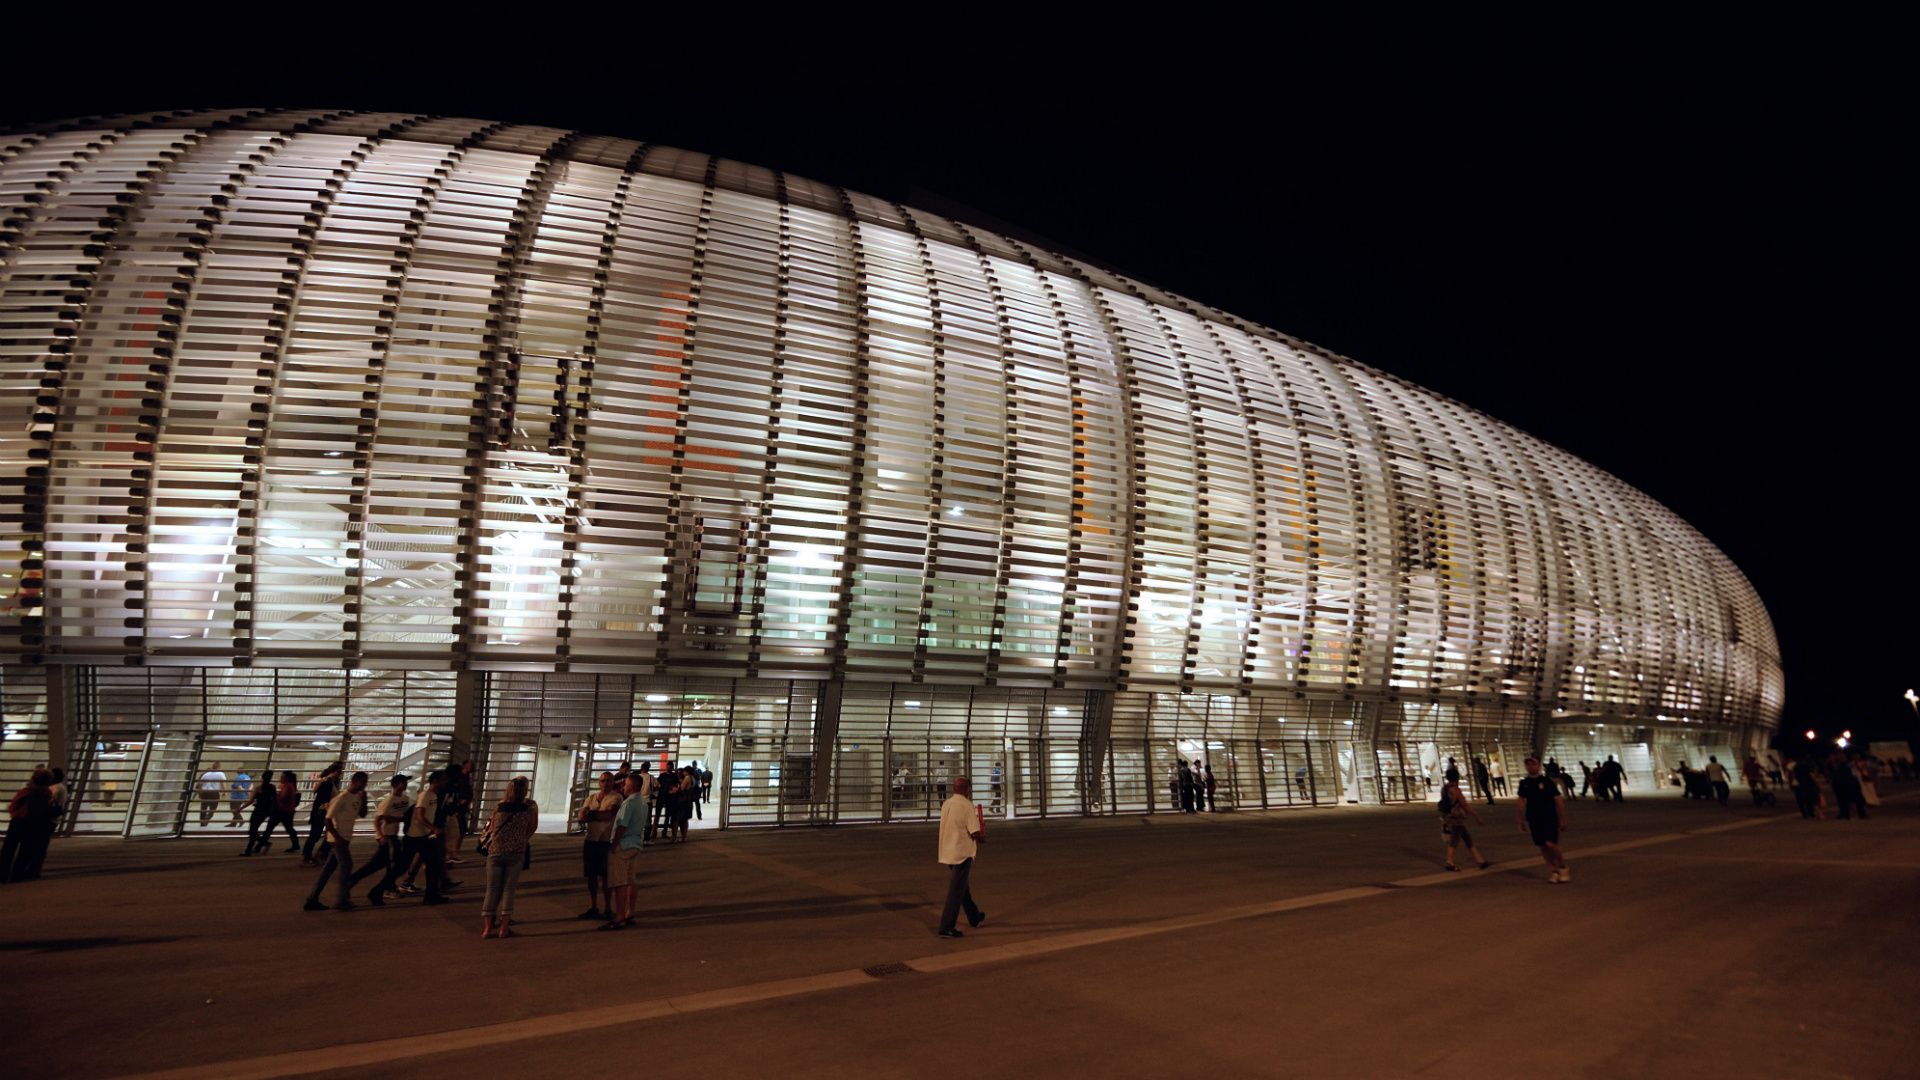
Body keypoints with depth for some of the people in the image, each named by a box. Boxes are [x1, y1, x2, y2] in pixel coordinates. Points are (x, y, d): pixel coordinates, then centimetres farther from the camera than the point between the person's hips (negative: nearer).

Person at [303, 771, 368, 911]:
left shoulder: (357, 797, 7)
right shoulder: (342, 798, -19)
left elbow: (362, 814, 12)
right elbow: (327, 819, -19)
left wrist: (364, 800, -4)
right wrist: (337, 837, -20)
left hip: (345, 838, 8)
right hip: (338, 838, -8)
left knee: (329, 868, 11)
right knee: (346, 866, -4)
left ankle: (313, 899, 16)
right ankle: (342, 900, 5)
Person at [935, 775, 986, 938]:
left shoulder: (946, 804, 5)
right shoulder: (967, 805, -17)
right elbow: (975, 833, -20)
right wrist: (983, 835, 2)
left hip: (947, 853, 8)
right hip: (962, 854, -8)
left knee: (962, 887, 22)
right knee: (956, 891, 0)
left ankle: (974, 917, 39)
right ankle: (946, 928, 1)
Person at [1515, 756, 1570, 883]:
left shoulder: (1547, 781, -6)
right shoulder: (1524, 783, 5)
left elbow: (1558, 800, -4)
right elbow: (1521, 801, 11)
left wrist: (1562, 819, -6)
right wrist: (1521, 819, 9)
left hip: (1550, 818, -4)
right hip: (1534, 820, 4)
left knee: (1550, 844, -16)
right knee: (1542, 847, 5)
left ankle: (1563, 868, 7)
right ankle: (1554, 872, 18)